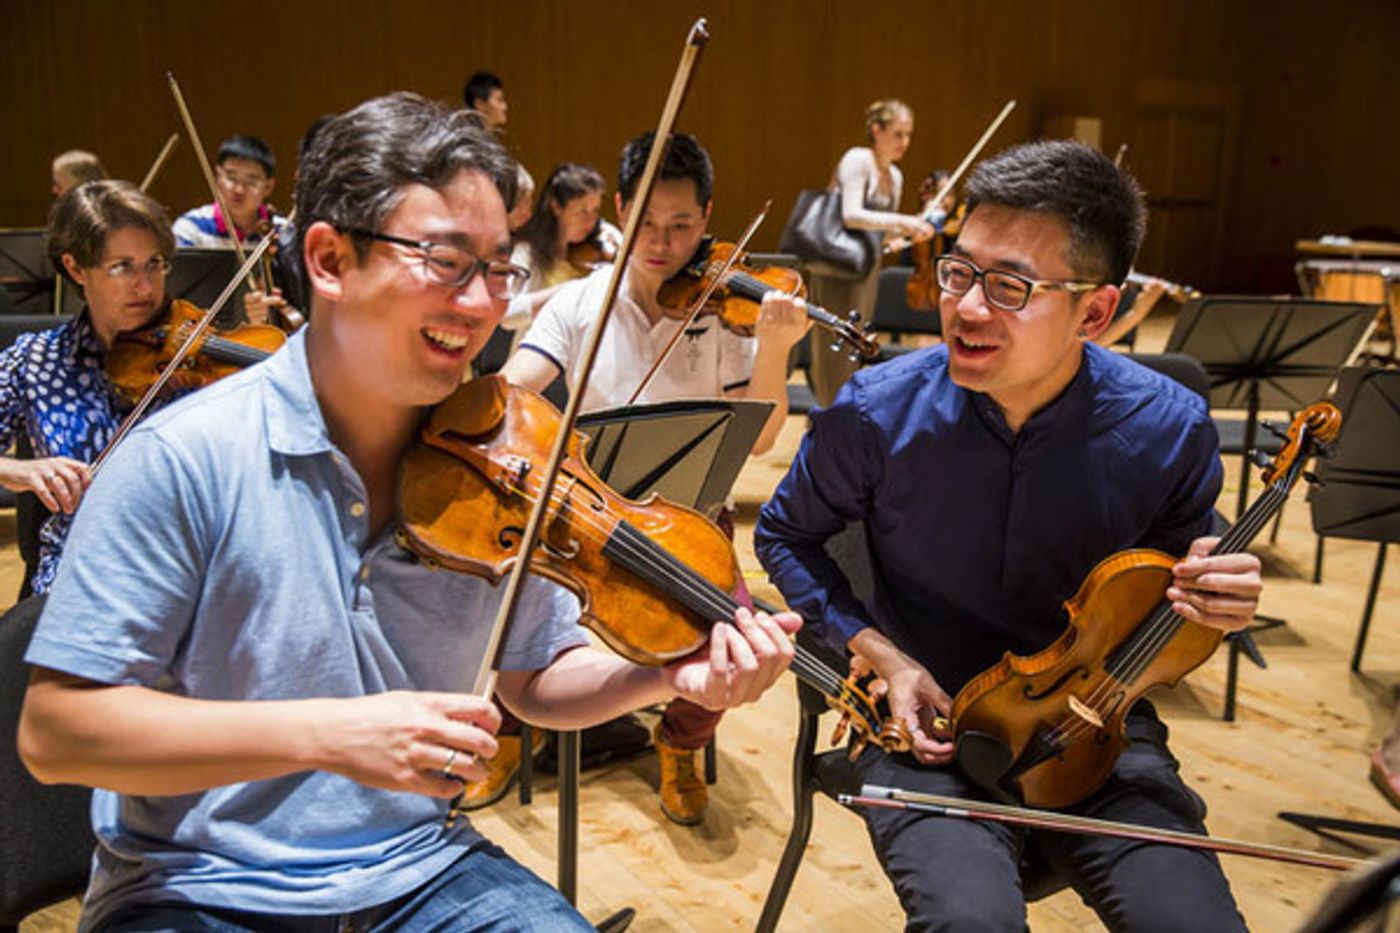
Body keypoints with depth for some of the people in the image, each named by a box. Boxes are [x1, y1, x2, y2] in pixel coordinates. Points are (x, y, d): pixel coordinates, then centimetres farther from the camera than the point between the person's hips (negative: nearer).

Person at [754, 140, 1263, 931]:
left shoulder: (1171, 430, -11)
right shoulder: (878, 413, -15)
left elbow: (1172, 587, 9)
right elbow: (788, 536, 4)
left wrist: (1214, 603, -15)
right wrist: (881, 655, -8)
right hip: (930, 720, -2)